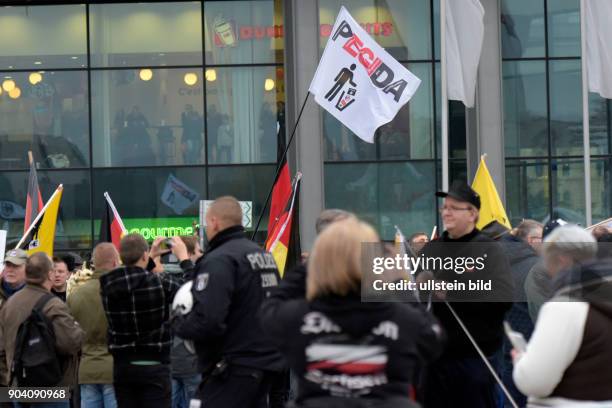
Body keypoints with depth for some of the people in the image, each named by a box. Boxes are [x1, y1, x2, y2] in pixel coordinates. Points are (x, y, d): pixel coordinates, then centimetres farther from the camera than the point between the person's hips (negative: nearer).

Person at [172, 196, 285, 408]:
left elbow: (206, 321, -25)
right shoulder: (264, 255, 11)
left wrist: (178, 323, -7)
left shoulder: (219, 260, -17)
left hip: (234, 369, -9)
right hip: (266, 362, 9)